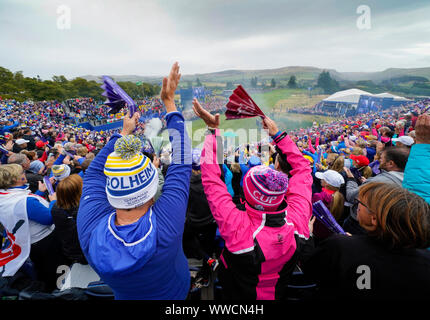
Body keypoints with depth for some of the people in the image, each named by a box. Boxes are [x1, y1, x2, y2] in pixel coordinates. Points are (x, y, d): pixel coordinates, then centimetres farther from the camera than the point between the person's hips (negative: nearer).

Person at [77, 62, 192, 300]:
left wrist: (124, 133, -9)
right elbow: (181, 162, -35)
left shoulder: (90, 231, -39)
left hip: (125, 295, 1)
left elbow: (95, 172, -20)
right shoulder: (167, 224, -47)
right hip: (176, 294, -1)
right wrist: (170, 103, -26)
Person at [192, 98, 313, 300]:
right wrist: (277, 134, -11)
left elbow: (212, 181, -33)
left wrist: (213, 130, -28)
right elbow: (302, 169, -16)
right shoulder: (297, 220, -32)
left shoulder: (239, 228, -43)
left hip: (238, 295, -3)